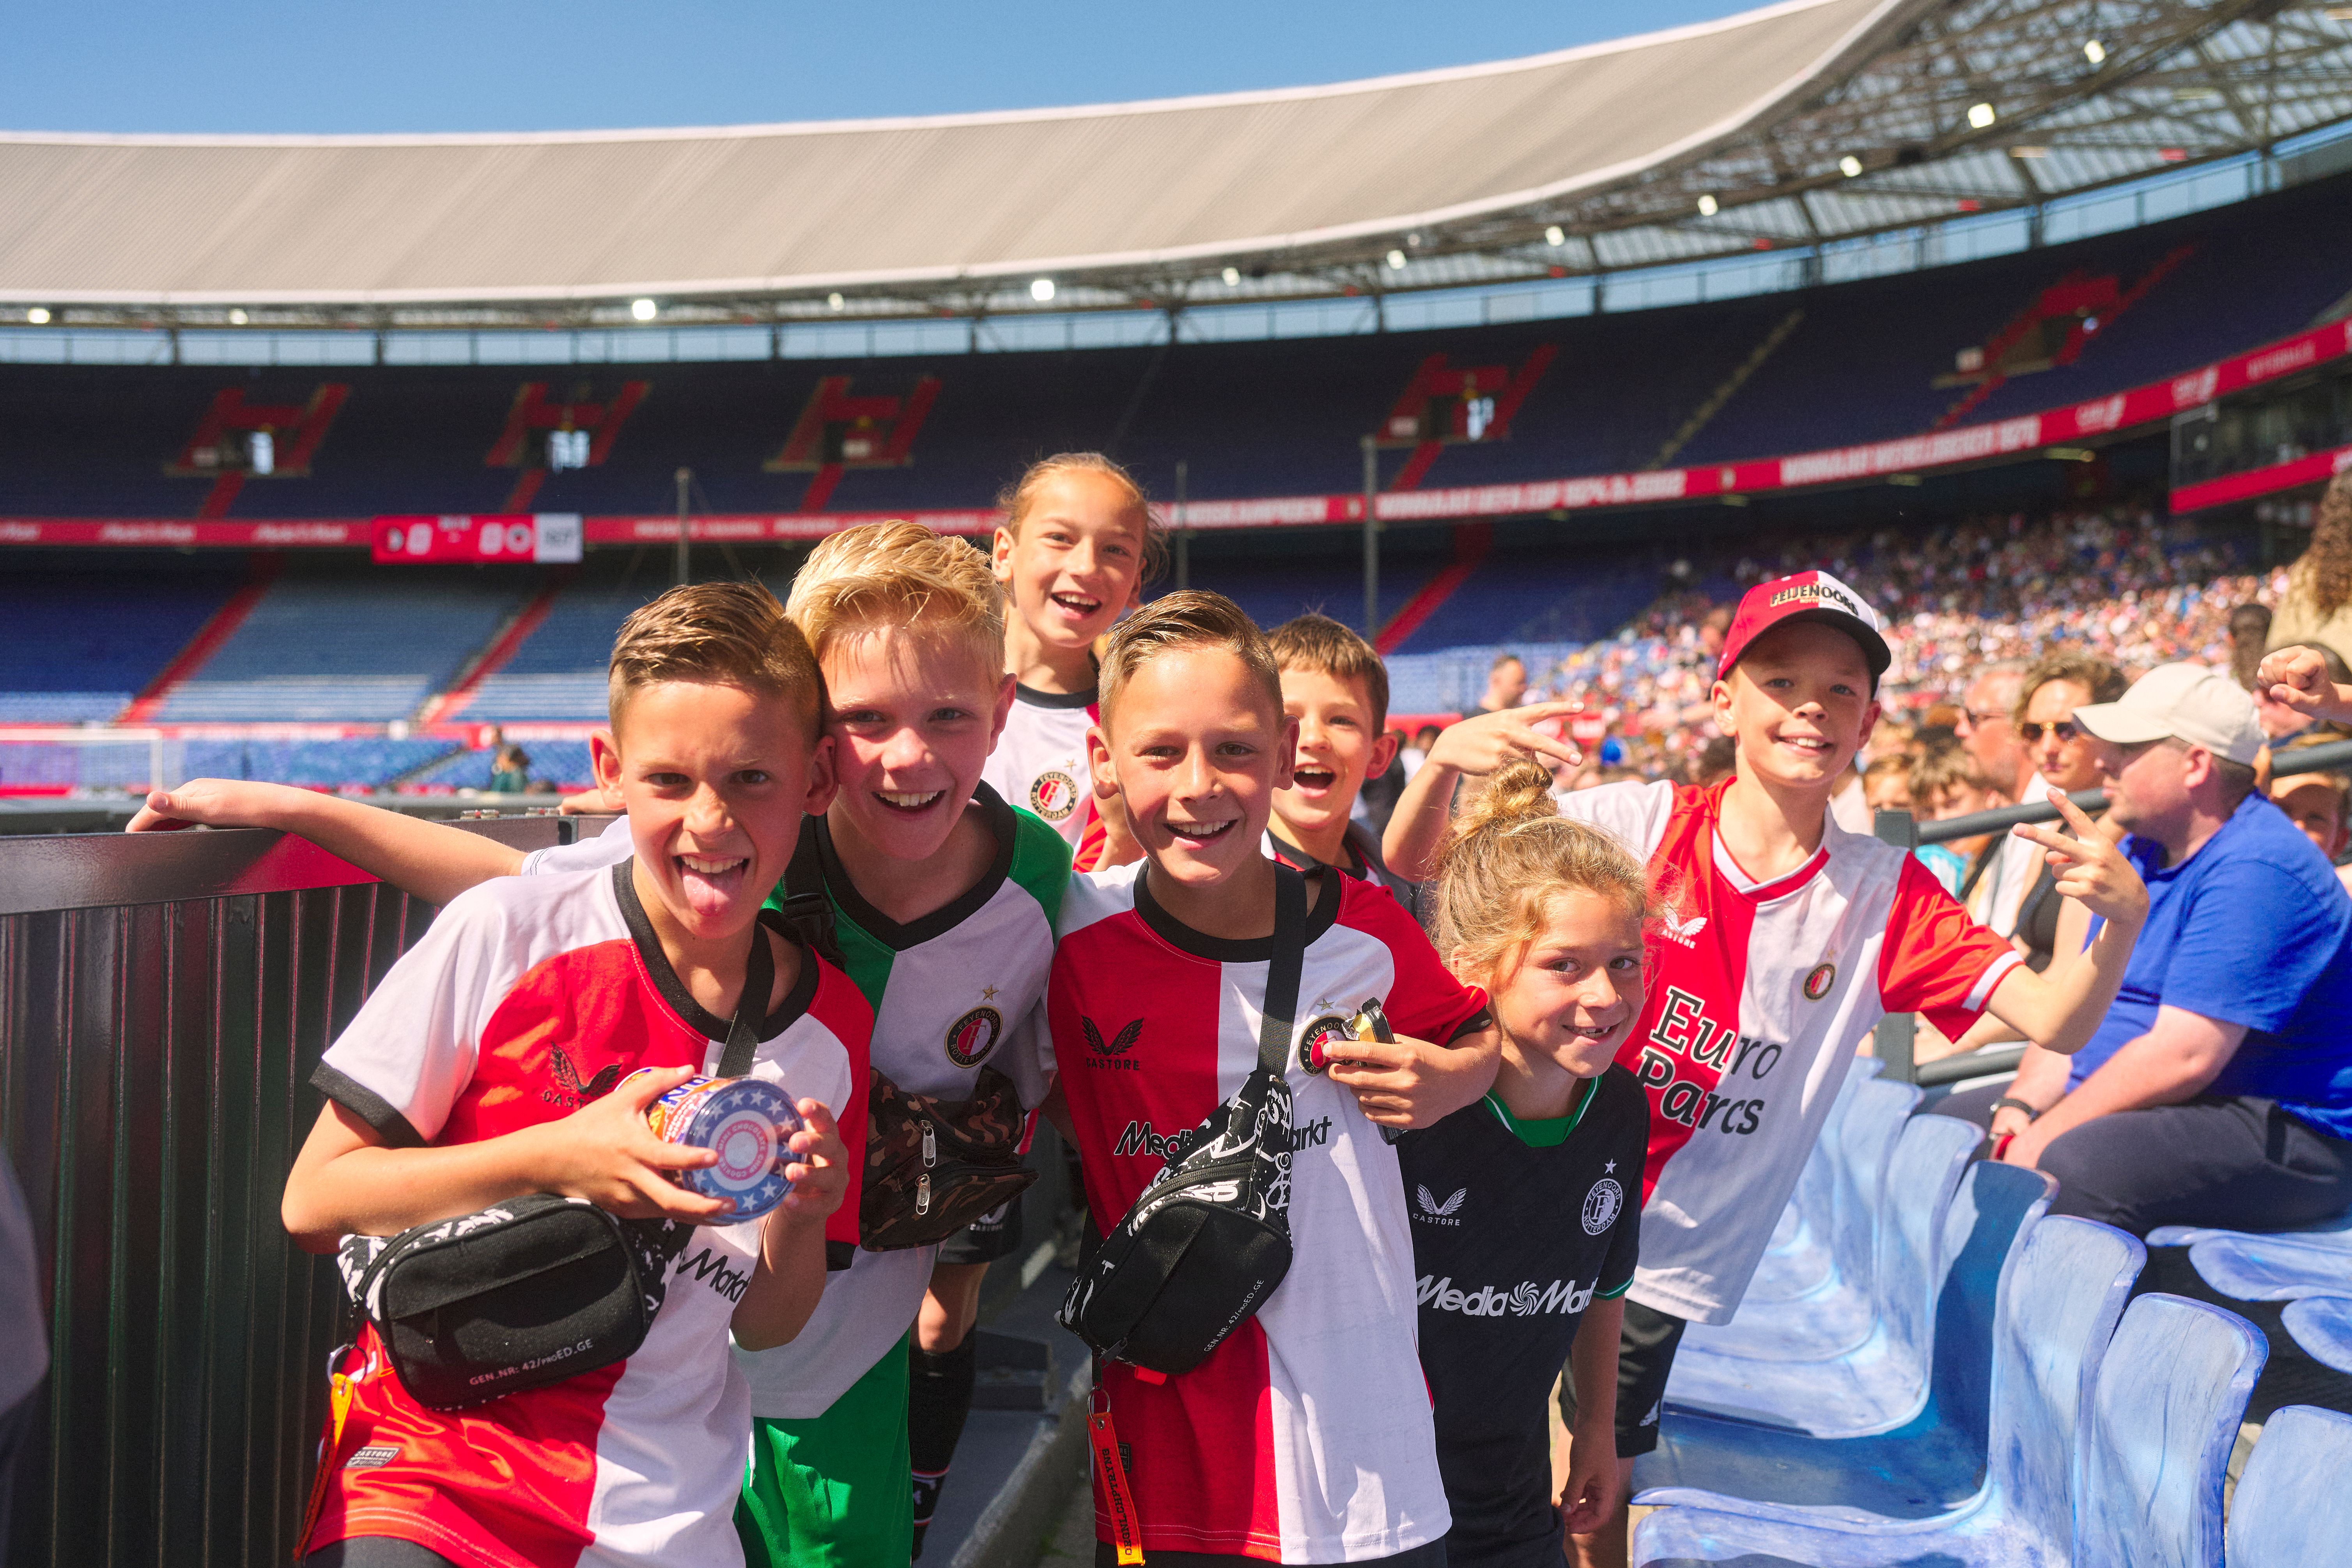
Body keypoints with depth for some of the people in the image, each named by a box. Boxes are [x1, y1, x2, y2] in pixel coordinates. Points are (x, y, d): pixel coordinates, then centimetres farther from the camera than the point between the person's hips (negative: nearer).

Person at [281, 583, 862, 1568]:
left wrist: (801, 1217, -10)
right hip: (430, 1460, -4)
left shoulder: (827, 1024, 1)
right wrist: (556, 1159, -16)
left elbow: (764, 1325, 10)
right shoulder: (505, 935, -8)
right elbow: (314, 1203, -5)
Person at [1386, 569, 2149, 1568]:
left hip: (1664, 1270, 1)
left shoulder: (1883, 893, -2)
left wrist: (2123, 921, -28)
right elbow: (1413, 861, -10)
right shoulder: (1636, 824, -7)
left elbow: (2054, 1023, -8)